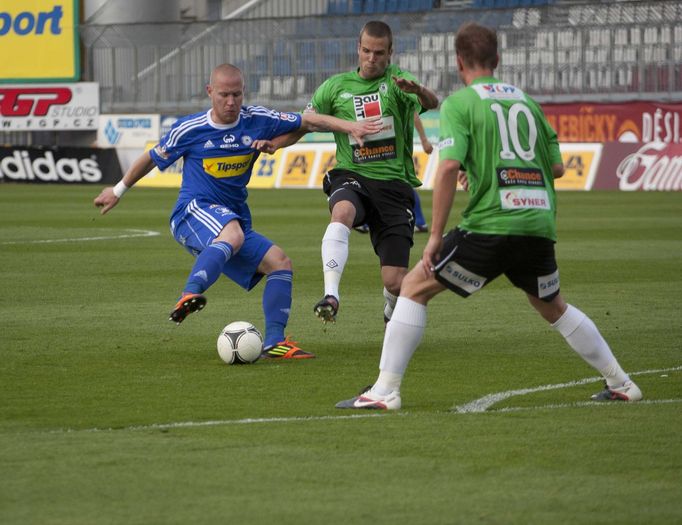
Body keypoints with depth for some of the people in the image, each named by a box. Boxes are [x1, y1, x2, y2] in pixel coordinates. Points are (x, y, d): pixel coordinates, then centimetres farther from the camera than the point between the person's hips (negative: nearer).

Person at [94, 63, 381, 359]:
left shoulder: (257, 121, 4)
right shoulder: (189, 130, -4)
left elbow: (308, 122, 7)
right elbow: (152, 159, 12)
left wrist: (350, 127, -5)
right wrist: (118, 191, 23)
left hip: (234, 221, 6)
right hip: (193, 212, -6)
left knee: (280, 263, -7)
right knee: (233, 232, -39)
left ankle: (274, 341, -8)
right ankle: (189, 295, -54)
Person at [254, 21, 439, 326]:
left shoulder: (396, 81, 2)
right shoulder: (337, 86, 9)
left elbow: (432, 103, -18)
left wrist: (418, 90, -43)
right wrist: (275, 142, -10)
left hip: (394, 184, -1)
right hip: (351, 176, 1)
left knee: (394, 282, -6)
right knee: (342, 212, -39)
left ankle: (392, 313, 31)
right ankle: (331, 295, -47)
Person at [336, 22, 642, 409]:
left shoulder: (459, 102, 1)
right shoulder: (526, 101, 18)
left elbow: (449, 167, -12)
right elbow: (557, 167, 19)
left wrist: (435, 236, -8)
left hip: (490, 225, -5)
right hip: (539, 223, 5)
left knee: (415, 287, 6)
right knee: (554, 307, 27)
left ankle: (385, 390, -2)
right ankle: (621, 384, 29)